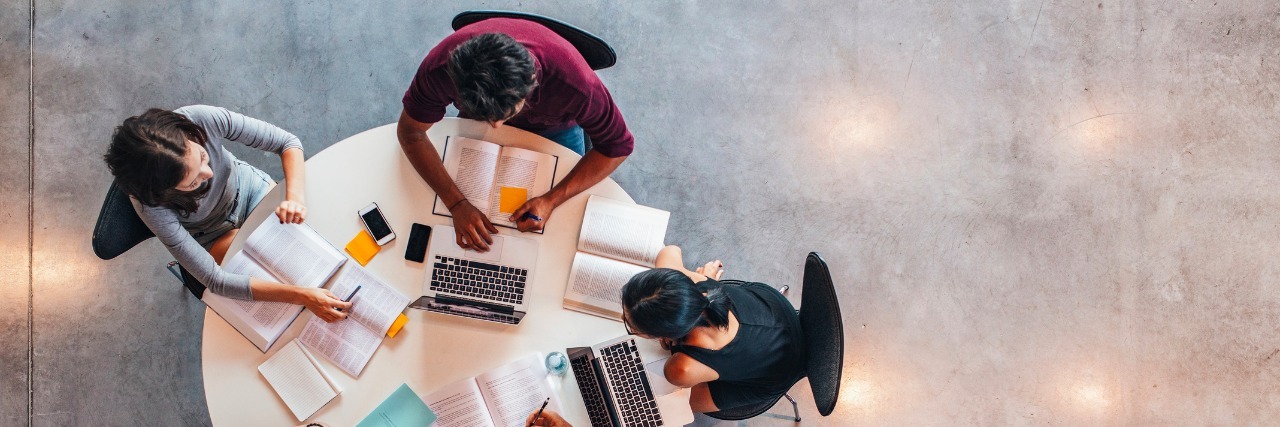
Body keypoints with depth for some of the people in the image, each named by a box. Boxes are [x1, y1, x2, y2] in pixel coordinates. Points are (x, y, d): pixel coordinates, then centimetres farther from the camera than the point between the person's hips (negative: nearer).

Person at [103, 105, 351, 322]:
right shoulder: (151, 205, -38)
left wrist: (295, 196, -43)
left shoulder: (203, 119, -37)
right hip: (214, 234, -2)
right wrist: (301, 296, -44)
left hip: (248, 186, 2)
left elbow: (287, 142, -24)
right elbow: (215, 281, -36)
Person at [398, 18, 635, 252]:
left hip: (554, 128, -1)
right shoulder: (441, 66, -42)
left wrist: (551, 200, -39)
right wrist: (457, 204, -38)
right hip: (476, 118, 1)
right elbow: (410, 131, -26)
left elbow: (617, 145, -30)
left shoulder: (574, 81, -46)